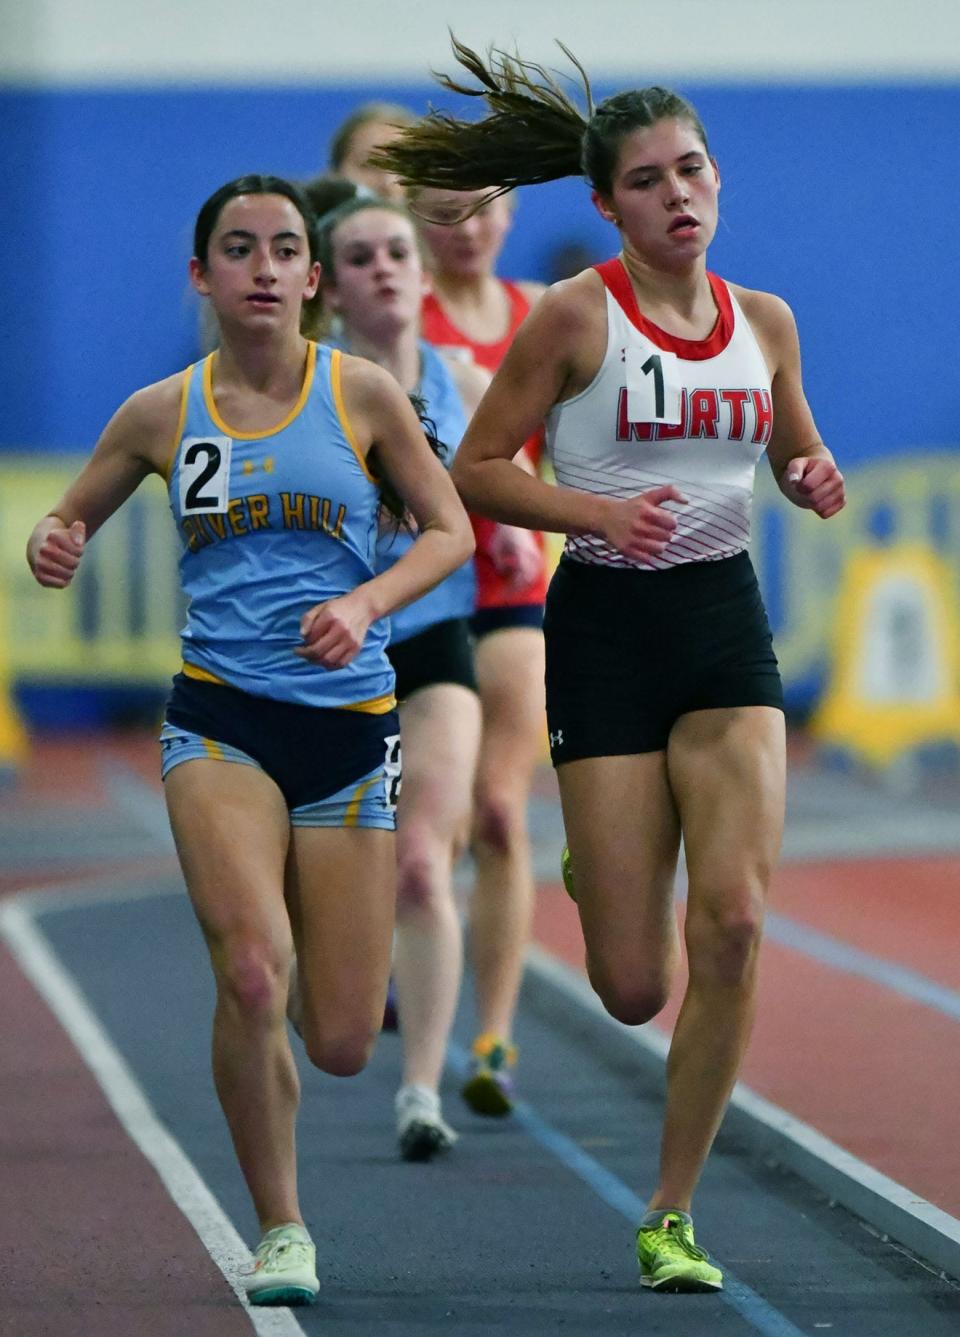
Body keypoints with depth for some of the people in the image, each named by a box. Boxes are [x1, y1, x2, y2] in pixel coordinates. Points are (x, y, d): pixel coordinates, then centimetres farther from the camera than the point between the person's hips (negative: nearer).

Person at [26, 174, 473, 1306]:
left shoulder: (361, 394, 1)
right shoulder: (161, 415, 4)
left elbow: (449, 531, 7)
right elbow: (68, 522, 17)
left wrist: (363, 603, -11)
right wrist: (53, 548, -7)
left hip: (349, 725, 1)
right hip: (220, 722, 0)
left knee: (342, 1043, 0)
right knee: (251, 976, -24)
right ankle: (279, 1231, -5)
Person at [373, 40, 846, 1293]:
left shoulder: (764, 321, 7)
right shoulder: (576, 316, -6)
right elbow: (474, 472, -3)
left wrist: (816, 483, -1)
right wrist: (596, 511, -19)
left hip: (728, 624, 3)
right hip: (607, 625, -3)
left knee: (733, 921, -15)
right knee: (634, 989, -3)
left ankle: (671, 1217, -1)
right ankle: (598, 876, 38)